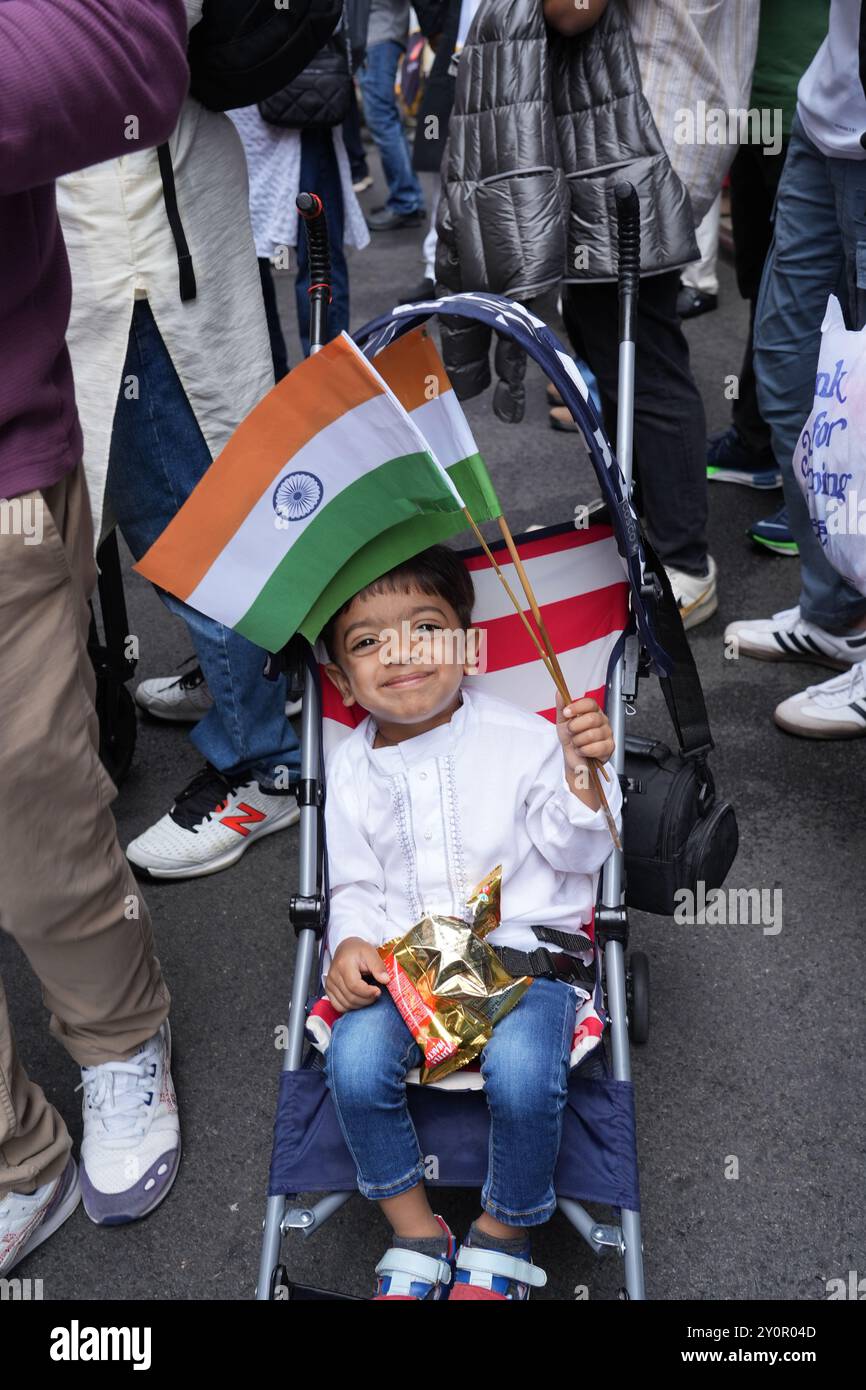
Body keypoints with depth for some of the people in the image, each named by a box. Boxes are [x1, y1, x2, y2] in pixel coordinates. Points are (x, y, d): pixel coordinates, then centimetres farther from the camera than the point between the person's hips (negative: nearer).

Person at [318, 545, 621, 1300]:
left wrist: (581, 774, -20)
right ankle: (416, 1230, 3)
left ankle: (505, 1229, 4)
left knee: (522, 1073, -30)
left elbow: (575, 851, -1)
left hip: (524, 949, -2)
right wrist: (351, 943, -8)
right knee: (355, 1062, -25)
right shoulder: (351, 768, 8)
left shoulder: (520, 737, -2)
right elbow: (354, 885, 13)